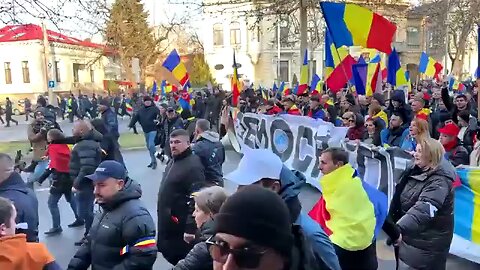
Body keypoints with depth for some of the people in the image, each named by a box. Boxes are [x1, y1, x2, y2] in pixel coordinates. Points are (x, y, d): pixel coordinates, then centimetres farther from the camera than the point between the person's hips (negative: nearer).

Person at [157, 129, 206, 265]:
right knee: (168, 251, 22)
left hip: (181, 223, -10)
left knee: (182, 257, 4)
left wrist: (191, 227, -26)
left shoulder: (193, 166, -23)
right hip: (168, 221, 10)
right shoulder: (173, 161, 10)